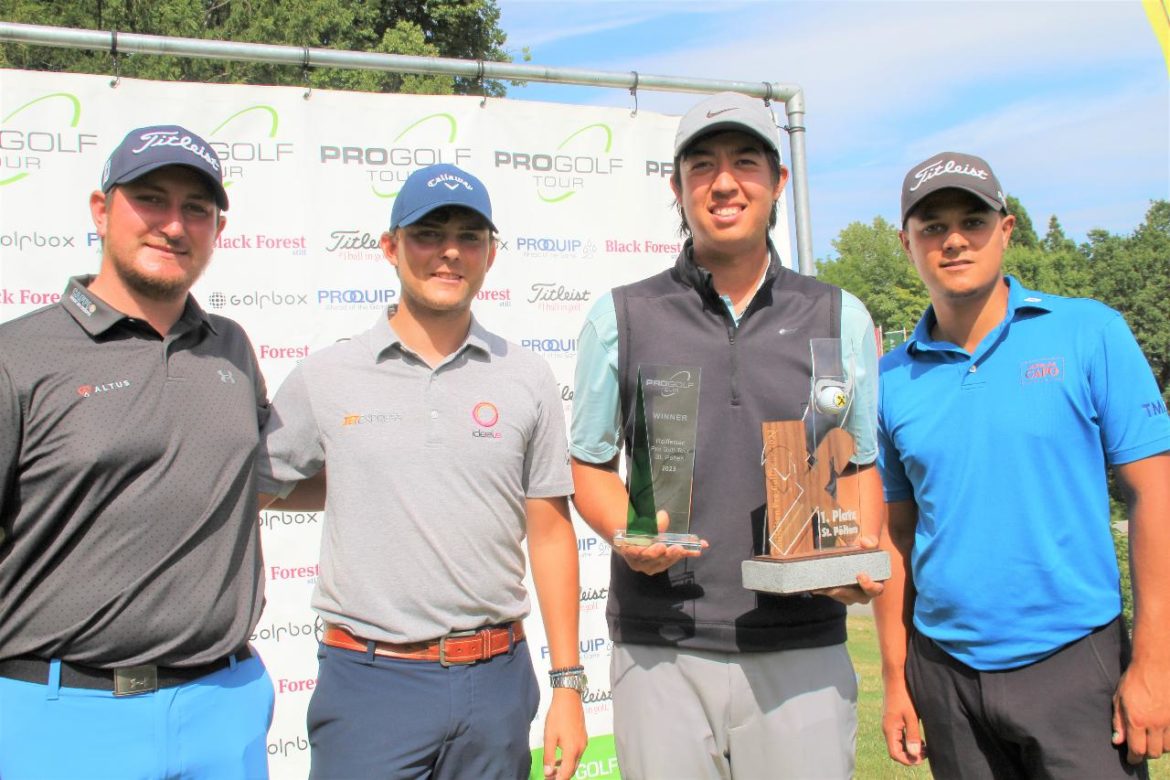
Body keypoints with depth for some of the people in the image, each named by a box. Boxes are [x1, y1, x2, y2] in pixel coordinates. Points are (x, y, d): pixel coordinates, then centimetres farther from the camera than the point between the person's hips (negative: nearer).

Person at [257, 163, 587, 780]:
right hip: (369, 680, -1)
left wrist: (567, 684, 4)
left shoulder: (527, 378, 3)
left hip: (496, 681, 2)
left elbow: (551, 535, 5)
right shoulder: (324, 377, 0)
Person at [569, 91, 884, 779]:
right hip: (660, 651, 0)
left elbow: (862, 466, 13)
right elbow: (590, 464, 10)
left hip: (803, 650, 1)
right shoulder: (620, 319, 5)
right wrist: (626, 534, -10)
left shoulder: (841, 318, 8)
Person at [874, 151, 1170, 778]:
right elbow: (896, 533, 7)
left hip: (1075, 659, -2)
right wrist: (895, 679, 5)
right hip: (945, 672, 2)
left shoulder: (1090, 334, -3)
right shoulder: (891, 380, 3)